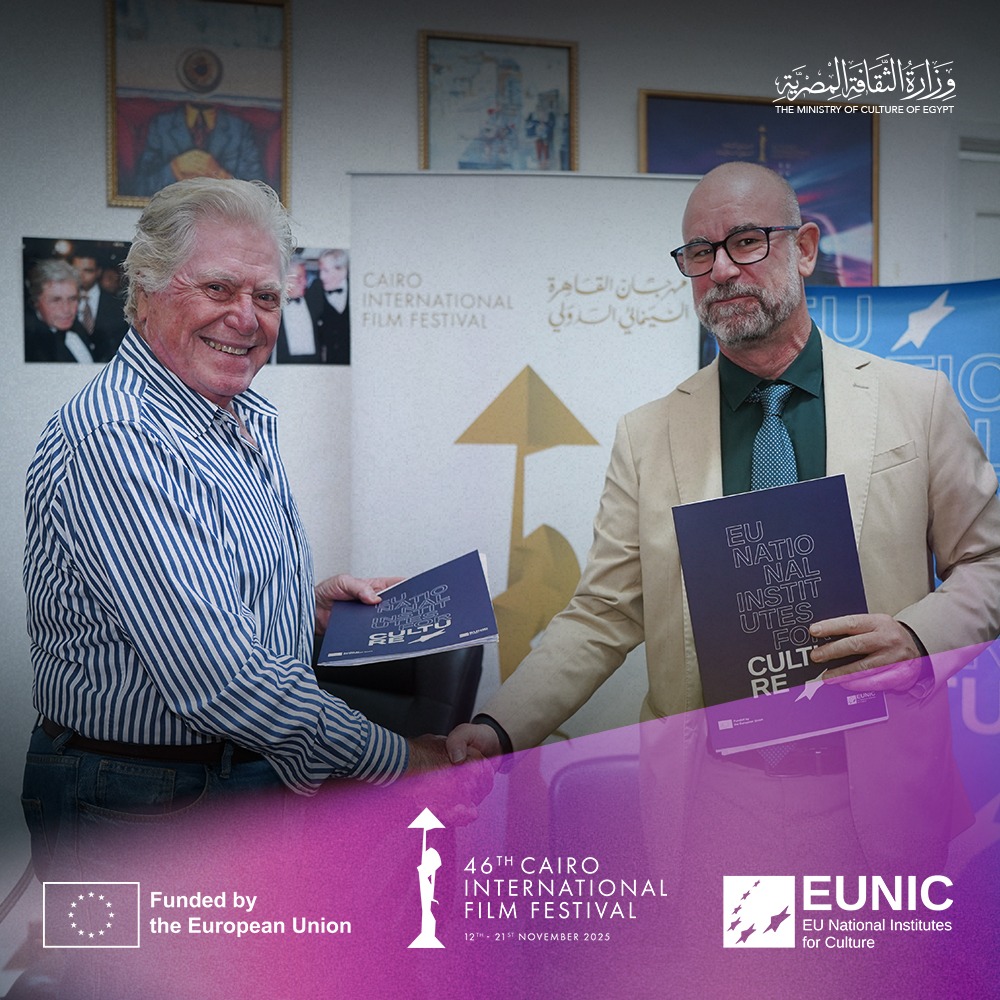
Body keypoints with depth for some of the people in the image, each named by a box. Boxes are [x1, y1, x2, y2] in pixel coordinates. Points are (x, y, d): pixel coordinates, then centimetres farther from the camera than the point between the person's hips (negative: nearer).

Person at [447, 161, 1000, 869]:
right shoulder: (647, 438, 6)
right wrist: (501, 728, -10)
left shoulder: (918, 401, 4)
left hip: (882, 776, 0)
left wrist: (918, 636, -11)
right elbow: (602, 618, 3)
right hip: (707, 779, 1)